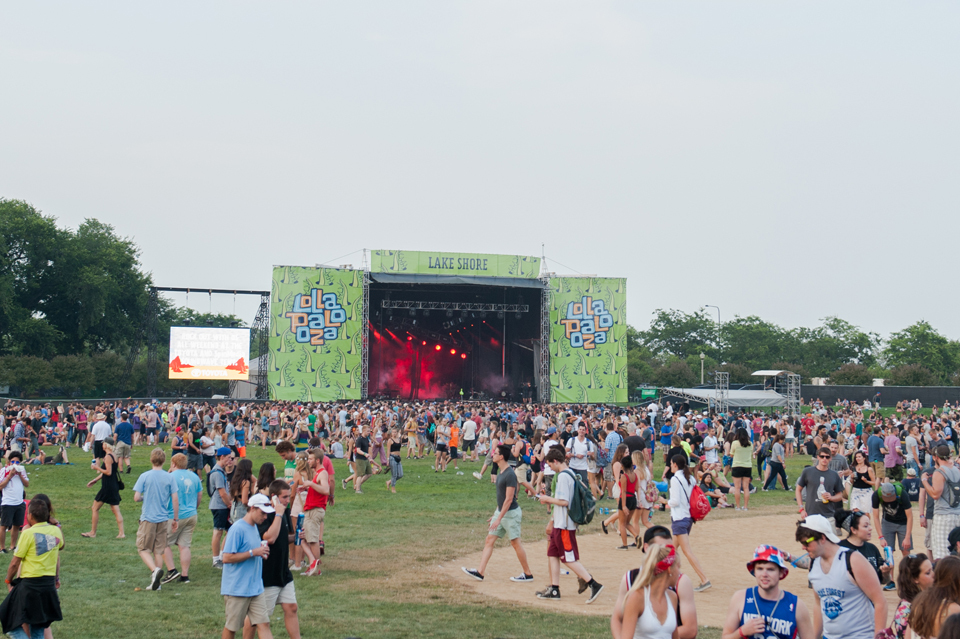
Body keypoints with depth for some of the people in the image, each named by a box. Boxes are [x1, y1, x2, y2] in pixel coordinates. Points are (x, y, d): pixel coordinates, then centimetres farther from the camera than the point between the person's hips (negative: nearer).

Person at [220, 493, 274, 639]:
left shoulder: (254, 527, 11)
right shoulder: (238, 529, -15)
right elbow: (226, 558, -20)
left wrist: (262, 552, 4)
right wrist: (253, 552, -21)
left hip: (256, 588, 8)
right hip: (237, 588, -7)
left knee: (264, 624, 0)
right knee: (231, 627, 8)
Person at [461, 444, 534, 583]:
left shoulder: (510, 474, -21)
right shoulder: (501, 472, 8)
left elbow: (509, 499, -23)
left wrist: (499, 518, -23)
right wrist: (496, 514, 21)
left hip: (511, 513, -10)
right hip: (501, 511, 10)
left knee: (516, 543, 0)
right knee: (489, 540, 6)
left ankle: (528, 574, 12)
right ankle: (479, 572, 7)